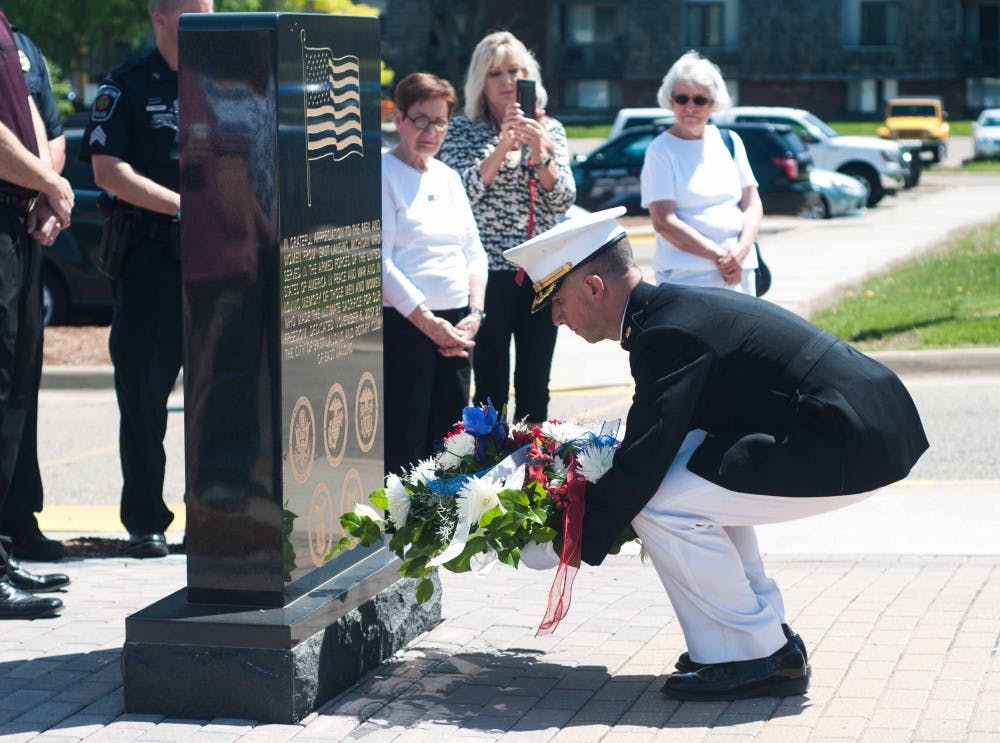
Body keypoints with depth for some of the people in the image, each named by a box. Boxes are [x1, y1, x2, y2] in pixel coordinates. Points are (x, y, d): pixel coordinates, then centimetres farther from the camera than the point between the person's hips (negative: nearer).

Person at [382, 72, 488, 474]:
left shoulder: (448, 177, 15)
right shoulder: (383, 174, -6)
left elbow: (474, 252, 16)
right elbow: (381, 262, -13)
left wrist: (474, 314, 0)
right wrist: (430, 324, -15)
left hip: (456, 327, 7)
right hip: (402, 325, -7)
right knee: (404, 446, -6)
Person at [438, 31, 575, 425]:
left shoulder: (550, 129, 10)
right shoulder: (463, 130, 2)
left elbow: (563, 200, 2)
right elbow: (464, 195, -10)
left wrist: (539, 151, -13)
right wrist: (503, 146, -17)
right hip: (490, 270, -3)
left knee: (535, 388, 7)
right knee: (491, 389, -4)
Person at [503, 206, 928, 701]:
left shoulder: (670, 332, -16)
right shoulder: (679, 307, 14)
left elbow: (642, 463, -19)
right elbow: (650, 447, 23)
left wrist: (574, 542, -11)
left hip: (848, 450, -10)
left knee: (661, 506, -13)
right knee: (690, 479, 23)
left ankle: (760, 656, -2)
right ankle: (767, 633, 22)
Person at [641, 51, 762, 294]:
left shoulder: (729, 142, 13)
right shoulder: (660, 151, -1)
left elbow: (752, 204, 12)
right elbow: (663, 222, -9)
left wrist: (740, 252, -8)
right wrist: (719, 256, -14)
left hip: (739, 272, 5)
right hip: (687, 274, -5)